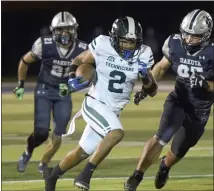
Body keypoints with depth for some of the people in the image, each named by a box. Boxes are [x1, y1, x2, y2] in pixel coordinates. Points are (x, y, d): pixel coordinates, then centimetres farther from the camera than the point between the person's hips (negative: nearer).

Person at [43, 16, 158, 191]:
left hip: (113, 111, 5)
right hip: (95, 104, -5)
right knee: (116, 133, -30)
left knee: (83, 152, 15)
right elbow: (78, 61, 3)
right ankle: (87, 173, -16)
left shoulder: (142, 56, -7)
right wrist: (72, 79, -15)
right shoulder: (102, 47, -15)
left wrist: (146, 76, -21)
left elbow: (152, 91, -2)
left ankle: (52, 175, 39)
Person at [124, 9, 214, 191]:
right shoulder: (175, 44, -13)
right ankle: (137, 176, -17)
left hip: (199, 111, 0)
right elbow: (162, 67, 7)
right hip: (178, 101, 0)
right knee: (162, 137, -26)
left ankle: (165, 166, 52)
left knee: (178, 151, 16)